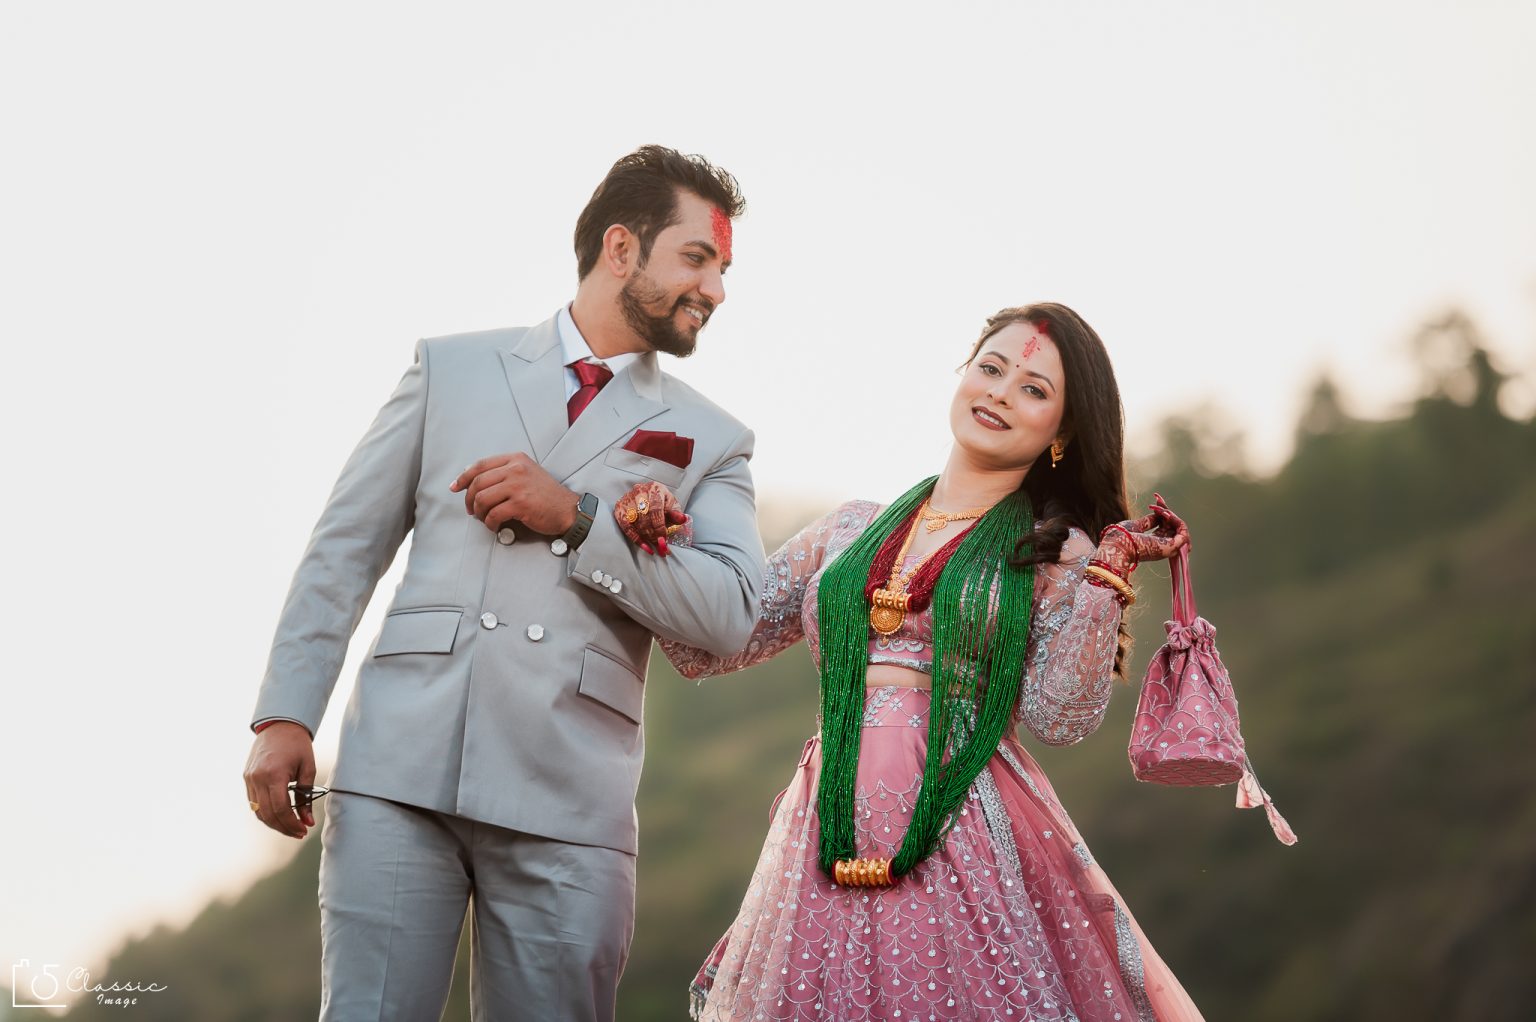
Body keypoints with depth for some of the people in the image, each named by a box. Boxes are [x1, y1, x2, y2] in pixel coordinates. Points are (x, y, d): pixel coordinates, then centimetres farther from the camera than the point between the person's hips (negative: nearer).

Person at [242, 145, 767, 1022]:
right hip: (403, 765, 0)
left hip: (568, 804, 1)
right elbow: (345, 551, 13)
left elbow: (731, 613, -1)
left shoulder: (708, 440, 14)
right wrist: (286, 716, 2)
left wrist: (575, 517, -8)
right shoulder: (451, 368, 16)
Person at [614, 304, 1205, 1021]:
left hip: (971, 840, -3)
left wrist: (1107, 581, -11)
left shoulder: (1055, 555, 6)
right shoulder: (852, 530, 15)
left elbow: (1059, 718, -6)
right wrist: (660, 528, 0)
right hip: (832, 844, 3)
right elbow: (710, 647, 13)